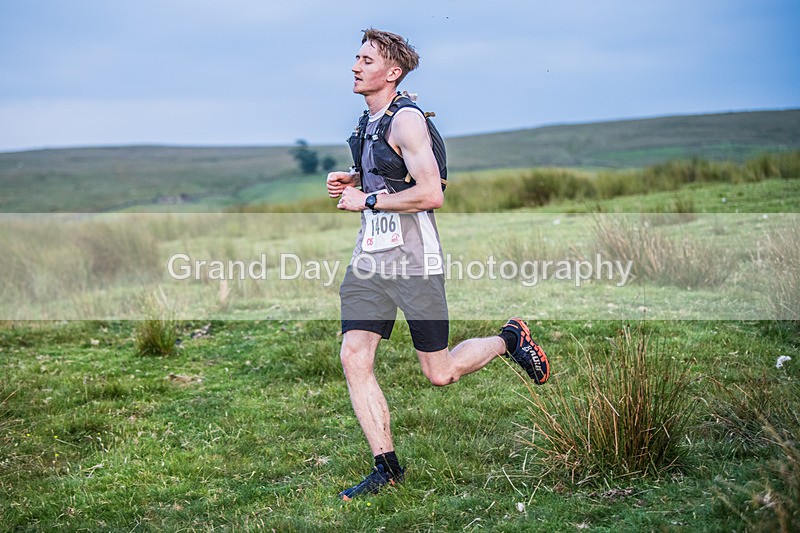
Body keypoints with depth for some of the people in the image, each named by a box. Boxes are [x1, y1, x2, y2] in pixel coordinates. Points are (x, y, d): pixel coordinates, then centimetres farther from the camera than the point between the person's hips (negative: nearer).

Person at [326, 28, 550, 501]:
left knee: (439, 373, 0)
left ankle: (509, 340, 27)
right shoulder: (369, 121, 15)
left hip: (413, 260, -8)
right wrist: (353, 181, 13)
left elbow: (431, 194, -23)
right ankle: (387, 467, 5)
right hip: (370, 259, 8)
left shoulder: (406, 120, -13)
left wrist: (367, 200, -15)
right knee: (354, 357, -4)